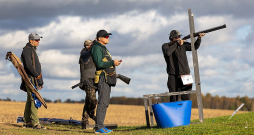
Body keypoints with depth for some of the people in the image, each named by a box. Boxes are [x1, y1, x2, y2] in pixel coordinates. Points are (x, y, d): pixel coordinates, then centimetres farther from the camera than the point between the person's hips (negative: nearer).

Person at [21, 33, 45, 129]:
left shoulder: (33, 50, 22)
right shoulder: (27, 50, -9)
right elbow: (28, 65, -21)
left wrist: (40, 81, 21)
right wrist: (37, 75, -17)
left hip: (35, 79, 10)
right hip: (31, 79, -10)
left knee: (30, 101, 10)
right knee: (34, 100, -14)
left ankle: (27, 122, 13)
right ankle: (35, 123, -18)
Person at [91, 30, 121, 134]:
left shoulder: (104, 49, 23)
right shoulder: (97, 48, -8)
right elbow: (99, 63, -21)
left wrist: (115, 62, 9)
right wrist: (112, 62, -16)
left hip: (108, 79, 10)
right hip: (102, 78, -10)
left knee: (105, 103, 9)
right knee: (102, 102, -14)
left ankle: (100, 126, 10)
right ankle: (99, 127, -16)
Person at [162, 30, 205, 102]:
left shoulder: (183, 44, 12)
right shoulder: (166, 46, 2)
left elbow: (195, 47, 9)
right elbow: (167, 52, -19)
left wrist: (199, 38, -8)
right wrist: (176, 43, -12)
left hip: (185, 75, 3)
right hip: (174, 77, -3)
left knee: (186, 99, 0)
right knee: (174, 100, -2)